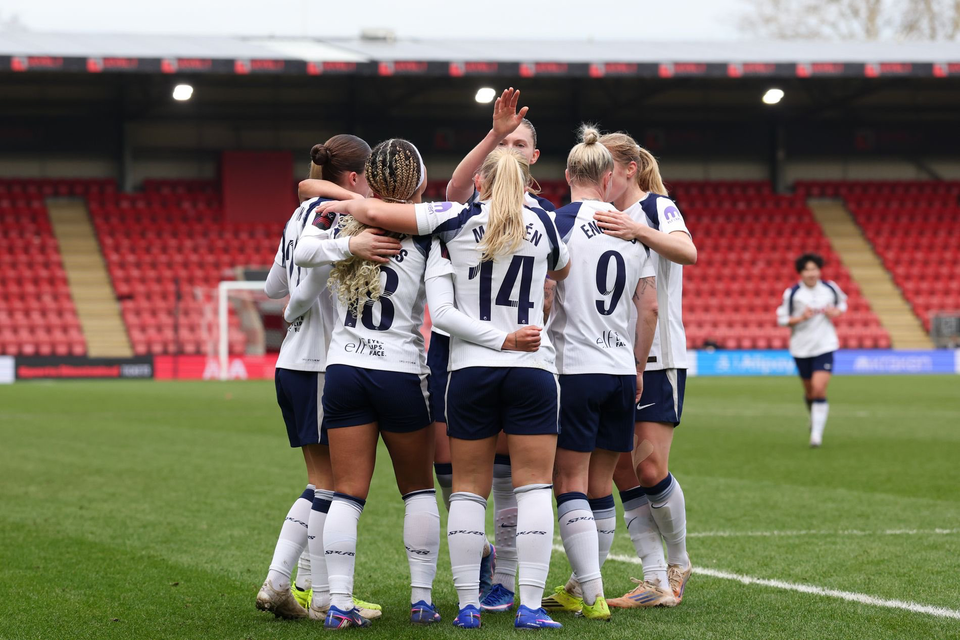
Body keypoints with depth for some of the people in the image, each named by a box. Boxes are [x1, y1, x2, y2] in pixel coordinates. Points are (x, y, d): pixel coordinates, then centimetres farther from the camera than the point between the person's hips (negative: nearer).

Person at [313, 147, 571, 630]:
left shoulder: (458, 219, -1)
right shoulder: (542, 224, 7)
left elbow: (376, 213, -9)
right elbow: (563, 270, 28)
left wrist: (340, 205, 9)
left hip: (471, 368, 0)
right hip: (532, 368, 1)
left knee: (468, 489, 7)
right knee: (534, 486, 1)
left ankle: (468, 605, 5)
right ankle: (530, 606, -7)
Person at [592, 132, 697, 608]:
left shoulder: (658, 207, -5)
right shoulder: (602, 220, 15)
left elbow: (687, 252, -25)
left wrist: (638, 230, -40)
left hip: (656, 358, -7)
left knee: (650, 469, -11)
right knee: (623, 472, -1)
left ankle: (679, 562, 12)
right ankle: (657, 582, 3)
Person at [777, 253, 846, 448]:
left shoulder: (830, 288, -1)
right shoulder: (792, 293, -7)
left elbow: (842, 303, 18)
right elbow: (782, 319, -3)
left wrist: (836, 312, -4)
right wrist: (801, 318, -19)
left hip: (825, 346, -1)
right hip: (801, 349, 1)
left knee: (819, 389, -15)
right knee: (809, 390, 13)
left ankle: (817, 434, -11)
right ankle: (815, 419, 43)